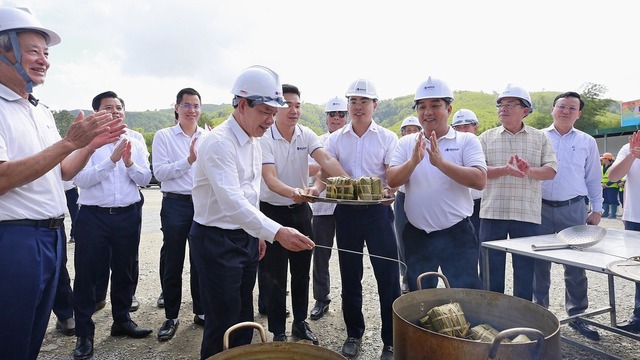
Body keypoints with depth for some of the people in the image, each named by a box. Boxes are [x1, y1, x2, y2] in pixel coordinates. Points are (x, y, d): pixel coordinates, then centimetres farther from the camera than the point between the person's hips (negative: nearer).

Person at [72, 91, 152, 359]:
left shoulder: (135, 144, 5)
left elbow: (145, 180, 0)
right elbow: (81, 179, -15)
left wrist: (129, 163, -18)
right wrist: (111, 160, -24)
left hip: (128, 215, 3)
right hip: (93, 216, -3)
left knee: (124, 270, 14)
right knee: (86, 272, 3)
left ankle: (122, 320, 31)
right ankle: (84, 333, 16)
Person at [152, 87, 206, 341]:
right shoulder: (163, 136, 0)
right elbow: (159, 172, -10)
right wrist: (189, 160, -16)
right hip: (175, 204, -2)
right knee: (172, 262, 6)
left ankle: (201, 311, 27)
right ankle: (171, 317, 22)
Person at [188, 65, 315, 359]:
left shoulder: (253, 141, 6)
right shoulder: (219, 142, -22)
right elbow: (232, 203, -34)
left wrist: (258, 234, 16)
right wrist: (277, 232, -42)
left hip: (246, 237, 8)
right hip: (216, 241, -8)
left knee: (244, 319, 19)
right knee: (223, 323, 3)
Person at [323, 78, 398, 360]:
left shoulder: (387, 138, 1)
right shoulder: (336, 138, 8)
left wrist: (389, 190, -29)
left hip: (378, 210, -2)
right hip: (346, 211, 3)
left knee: (388, 276, -2)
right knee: (350, 276, 12)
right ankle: (354, 334, 30)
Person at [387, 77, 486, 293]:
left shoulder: (467, 141, -3)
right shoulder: (406, 143, 5)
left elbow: (480, 181, -16)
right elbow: (392, 181, -6)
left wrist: (441, 162, -26)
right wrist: (414, 161, -23)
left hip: (456, 233, -3)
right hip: (416, 235, 3)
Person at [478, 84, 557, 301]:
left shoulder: (539, 138, 9)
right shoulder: (487, 137, 7)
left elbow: (551, 170, 1)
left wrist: (529, 171, -19)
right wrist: (505, 170, -20)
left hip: (527, 214, 0)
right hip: (493, 212, 0)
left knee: (525, 270, 9)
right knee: (491, 269, 7)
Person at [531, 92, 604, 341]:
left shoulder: (587, 142, 8)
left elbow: (593, 179, 11)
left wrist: (596, 209, 7)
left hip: (573, 209, 1)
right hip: (541, 208, -1)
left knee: (575, 265, 7)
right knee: (539, 264, 7)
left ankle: (577, 315, 21)